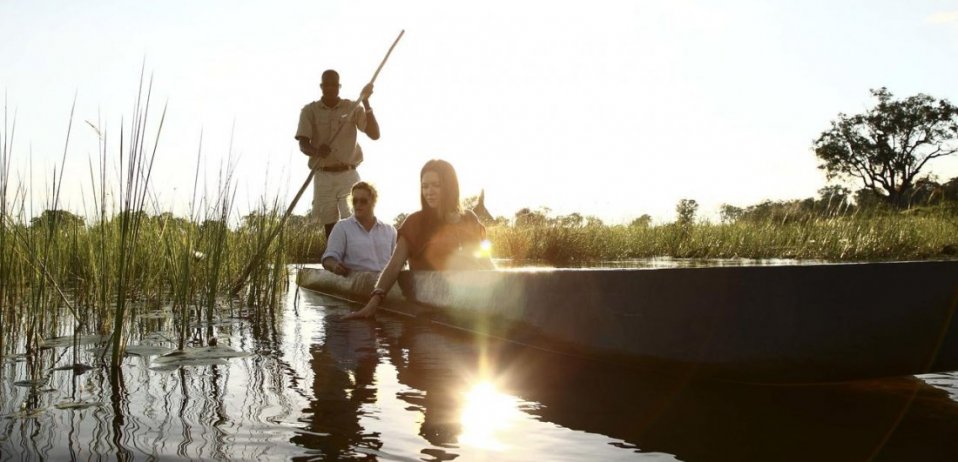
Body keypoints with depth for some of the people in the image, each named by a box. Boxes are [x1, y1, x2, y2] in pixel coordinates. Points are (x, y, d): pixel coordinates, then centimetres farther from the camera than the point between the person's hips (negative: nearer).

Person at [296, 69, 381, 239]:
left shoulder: (353, 108, 4)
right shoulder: (310, 110, 5)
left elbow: (375, 134, -5)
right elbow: (303, 144, -3)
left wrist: (366, 103, -12)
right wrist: (316, 151, -27)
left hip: (348, 175, -1)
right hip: (323, 177, 1)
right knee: (329, 225, 5)